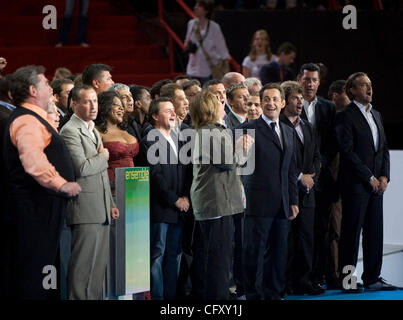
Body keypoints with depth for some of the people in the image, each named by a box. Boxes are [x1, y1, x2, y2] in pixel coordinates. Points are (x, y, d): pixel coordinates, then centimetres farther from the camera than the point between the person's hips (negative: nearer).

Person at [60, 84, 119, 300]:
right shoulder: (70, 131, -10)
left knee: (100, 264, 9)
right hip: (85, 209, -9)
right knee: (83, 266, -8)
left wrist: (111, 204, 22)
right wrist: (103, 157, -4)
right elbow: (82, 168, -22)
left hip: (101, 210, 9)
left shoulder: (93, 131, 21)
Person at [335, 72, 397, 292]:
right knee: (351, 232, -3)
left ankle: (372, 278, 14)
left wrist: (384, 176, 2)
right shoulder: (345, 116, -7)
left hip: (376, 183, 7)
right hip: (355, 183, -7)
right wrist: (369, 177, -13)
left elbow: (384, 148, 18)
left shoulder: (376, 115, 17)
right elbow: (348, 152, -14)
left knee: (375, 232, 8)